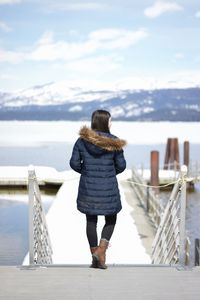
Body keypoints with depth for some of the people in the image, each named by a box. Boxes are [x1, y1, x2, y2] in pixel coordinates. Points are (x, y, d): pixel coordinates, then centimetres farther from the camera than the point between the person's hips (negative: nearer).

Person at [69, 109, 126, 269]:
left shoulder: (82, 140, -4)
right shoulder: (114, 142, -9)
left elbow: (74, 163, -2)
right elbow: (121, 165, -4)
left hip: (88, 188, 2)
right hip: (108, 188, -2)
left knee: (91, 221, 13)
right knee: (111, 220, 16)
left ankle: (95, 258, 18)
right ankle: (101, 251, -2)